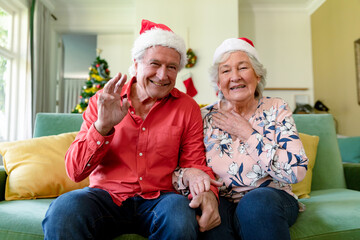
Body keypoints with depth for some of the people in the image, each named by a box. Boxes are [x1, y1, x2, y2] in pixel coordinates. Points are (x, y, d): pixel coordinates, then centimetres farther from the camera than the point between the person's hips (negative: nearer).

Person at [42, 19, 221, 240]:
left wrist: (208, 192, -19)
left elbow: (194, 164, 5)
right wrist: (102, 127, -20)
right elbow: (75, 172, -3)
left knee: (181, 217, -32)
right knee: (64, 209, -31)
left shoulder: (187, 108, 4)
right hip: (106, 195, -1)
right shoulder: (103, 101, 3)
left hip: (159, 198, 2)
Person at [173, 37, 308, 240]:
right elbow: (177, 171, -2)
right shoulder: (205, 117, -1)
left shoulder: (276, 109, -2)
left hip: (273, 201, 1)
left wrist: (247, 133, -14)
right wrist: (190, 174, -26)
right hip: (222, 202, 0)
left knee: (255, 202, -32)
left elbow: (297, 171, -13)